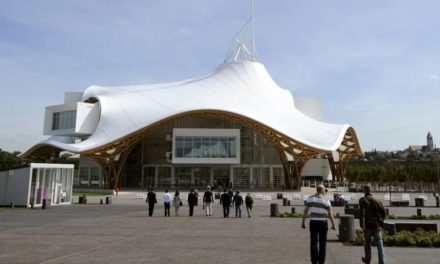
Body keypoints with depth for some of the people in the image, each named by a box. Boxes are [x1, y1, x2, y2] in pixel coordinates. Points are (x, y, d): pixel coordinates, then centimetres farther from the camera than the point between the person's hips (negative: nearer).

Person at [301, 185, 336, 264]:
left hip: (313, 222, 2)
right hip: (323, 222, -1)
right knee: (322, 243, 10)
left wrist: (303, 222, 2)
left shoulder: (310, 198, 0)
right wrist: (333, 224, 7)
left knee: (313, 242, 7)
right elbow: (330, 214, -5)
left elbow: (306, 211, -4)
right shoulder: (326, 200, -5)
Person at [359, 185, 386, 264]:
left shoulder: (363, 200, -7)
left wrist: (362, 225, -15)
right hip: (377, 225, 2)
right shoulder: (377, 200, 3)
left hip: (368, 225, -2)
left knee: (367, 243, 15)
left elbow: (361, 213, -16)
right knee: (380, 245, 4)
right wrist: (380, 222, 16)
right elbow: (383, 212, 5)